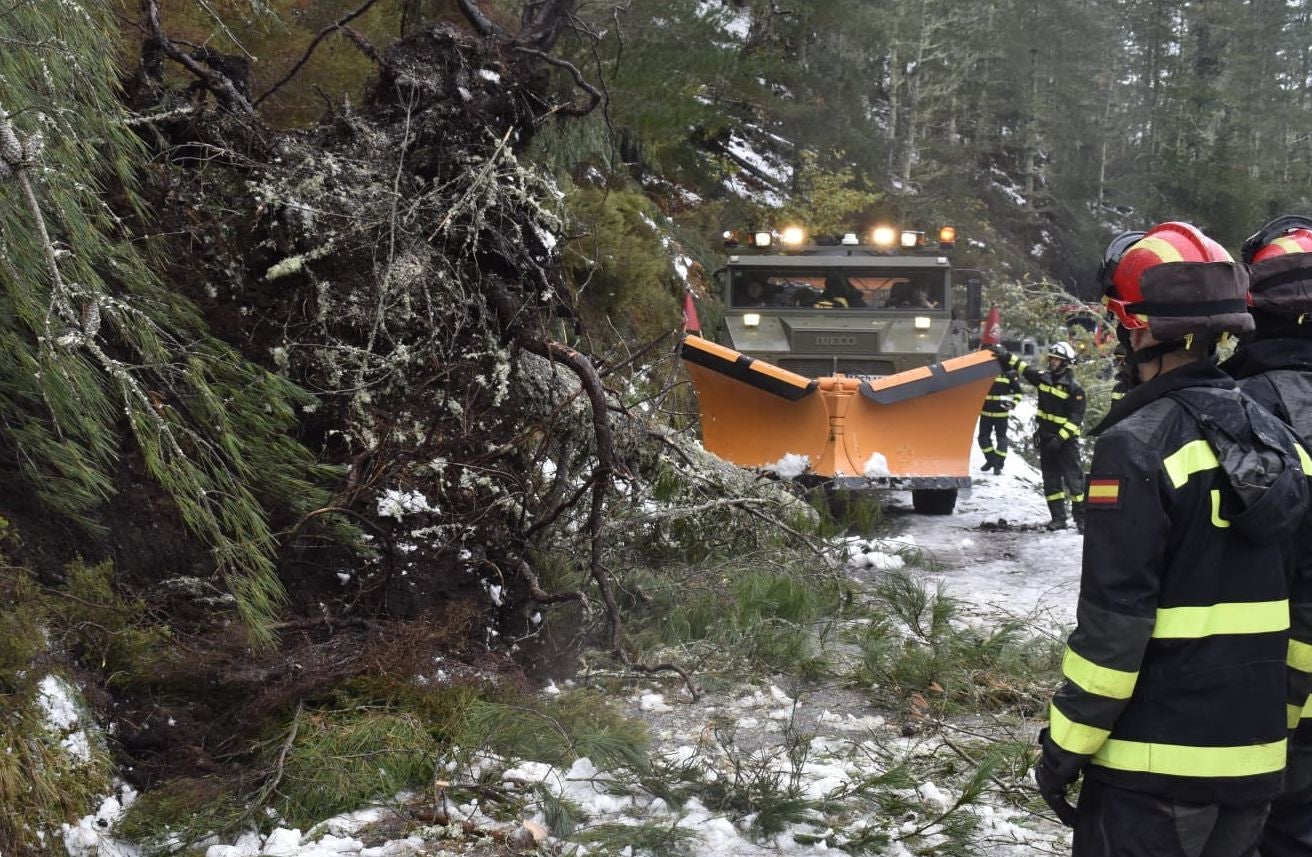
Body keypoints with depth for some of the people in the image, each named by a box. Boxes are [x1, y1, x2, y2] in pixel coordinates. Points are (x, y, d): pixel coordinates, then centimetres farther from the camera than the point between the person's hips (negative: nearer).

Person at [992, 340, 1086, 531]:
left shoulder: (1074, 388, -13)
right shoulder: (1044, 378, 6)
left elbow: (1076, 418, -15)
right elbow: (1024, 368, 14)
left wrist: (1060, 437, -20)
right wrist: (1006, 356, 4)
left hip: (1066, 441, -7)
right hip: (1045, 439, 7)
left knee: (1074, 479, -6)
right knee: (1051, 481, 8)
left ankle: (1081, 519, -2)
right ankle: (1058, 518, 14)